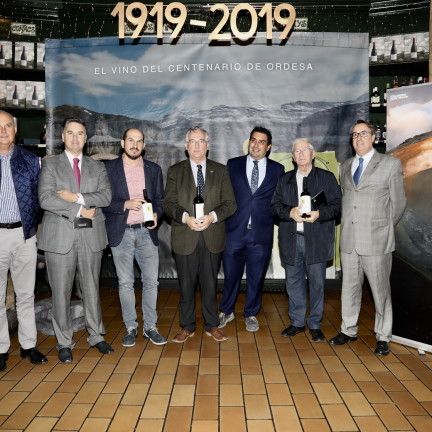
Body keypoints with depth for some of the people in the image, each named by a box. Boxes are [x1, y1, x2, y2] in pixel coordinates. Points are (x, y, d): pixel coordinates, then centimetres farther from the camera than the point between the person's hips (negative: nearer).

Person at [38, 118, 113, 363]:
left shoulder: (97, 167, 13)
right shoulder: (50, 164, 6)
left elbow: (106, 196, -2)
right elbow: (45, 199, -8)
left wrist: (78, 197, -14)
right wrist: (79, 210, -12)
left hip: (91, 235, 2)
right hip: (60, 235, -2)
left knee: (92, 288, 11)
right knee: (61, 291, 4)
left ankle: (96, 336, 24)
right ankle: (64, 342, 19)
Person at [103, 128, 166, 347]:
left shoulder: (154, 169, 9)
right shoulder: (109, 168, 2)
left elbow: (159, 199, 11)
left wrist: (156, 214, -9)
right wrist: (126, 204, -17)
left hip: (146, 232, 2)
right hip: (121, 233, -1)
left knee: (151, 281, 3)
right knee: (125, 283, 6)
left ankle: (150, 327, 17)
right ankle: (130, 327, 20)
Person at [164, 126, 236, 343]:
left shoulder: (220, 171, 8)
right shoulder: (175, 171, 7)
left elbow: (230, 203, 1)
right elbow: (169, 203, -1)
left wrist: (212, 216, -16)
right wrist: (186, 217, -18)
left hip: (212, 237, 1)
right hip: (185, 238, 0)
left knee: (210, 283, 10)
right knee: (186, 284, 9)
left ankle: (211, 325, 26)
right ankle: (187, 326, 24)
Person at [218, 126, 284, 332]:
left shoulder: (277, 169, 5)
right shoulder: (233, 165, 5)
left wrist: (274, 217, -5)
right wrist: (222, 221, -1)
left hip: (261, 233, 0)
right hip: (234, 231, 0)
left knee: (256, 277, 11)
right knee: (231, 275, 11)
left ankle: (251, 314, 31)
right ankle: (226, 311, 32)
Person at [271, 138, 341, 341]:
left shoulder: (327, 178, 6)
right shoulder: (284, 180, 14)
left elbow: (337, 206, 0)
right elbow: (275, 206, 7)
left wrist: (319, 214, -18)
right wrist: (290, 212, -13)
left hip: (317, 239, -2)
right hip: (291, 239, 3)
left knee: (317, 282, 4)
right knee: (293, 282, 9)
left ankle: (315, 324, 20)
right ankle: (297, 322, 24)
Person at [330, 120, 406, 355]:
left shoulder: (390, 164, 0)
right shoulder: (345, 166, 14)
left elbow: (398, 202, 3)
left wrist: (384, 228, 8)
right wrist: (346, 224, 13)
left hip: (376, 241, -4)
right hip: (348, 240, 4)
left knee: (380, 290, 4)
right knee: (349, 287, 13)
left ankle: (383, 337, 20)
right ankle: (348, 330, 28)